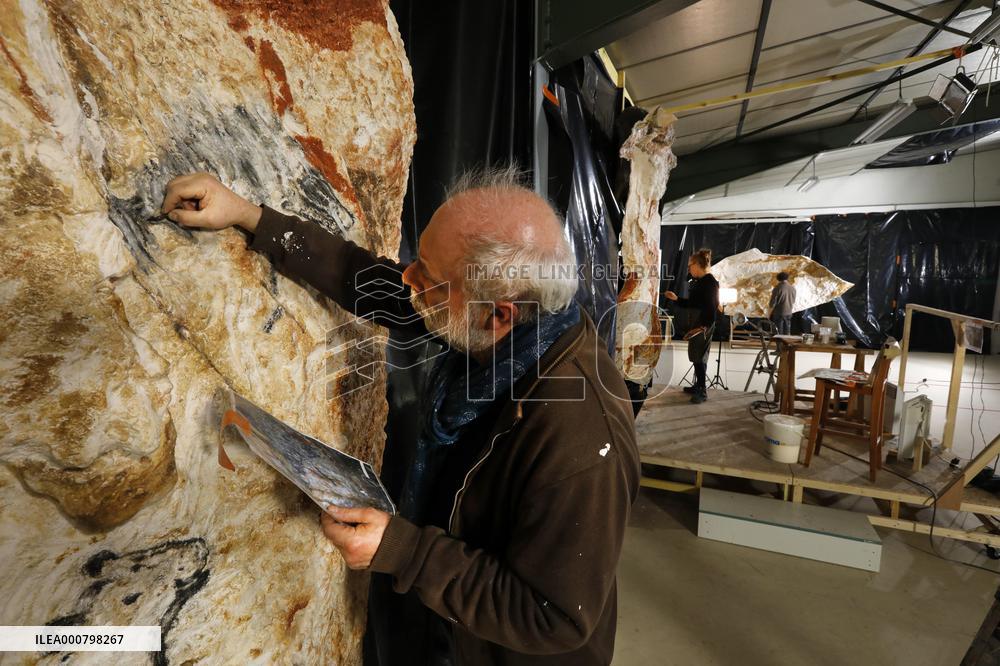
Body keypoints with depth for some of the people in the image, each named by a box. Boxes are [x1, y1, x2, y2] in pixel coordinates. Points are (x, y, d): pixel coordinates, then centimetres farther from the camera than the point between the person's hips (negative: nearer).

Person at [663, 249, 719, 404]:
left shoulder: (710, 282, -15)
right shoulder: (697, 282, 13)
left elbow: (712, 306, -21)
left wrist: (705, 326, -29)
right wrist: (676, 299, 17)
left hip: (703, 325, -9)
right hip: (695, 323, 9)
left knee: (699, 357, -5)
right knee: (696, 356, 14)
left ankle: (703, 391, 3)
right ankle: (698, 386, 26)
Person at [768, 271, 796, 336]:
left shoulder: (777, 288, -15)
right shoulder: (792, 288, 2)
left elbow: (773, 302, -14)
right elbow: (793, 302, 13)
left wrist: (769, 313, -3)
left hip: (778, 313, -5)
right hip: (788, 313, 5)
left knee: (778, 333, 0)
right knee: (787, 332, 12)